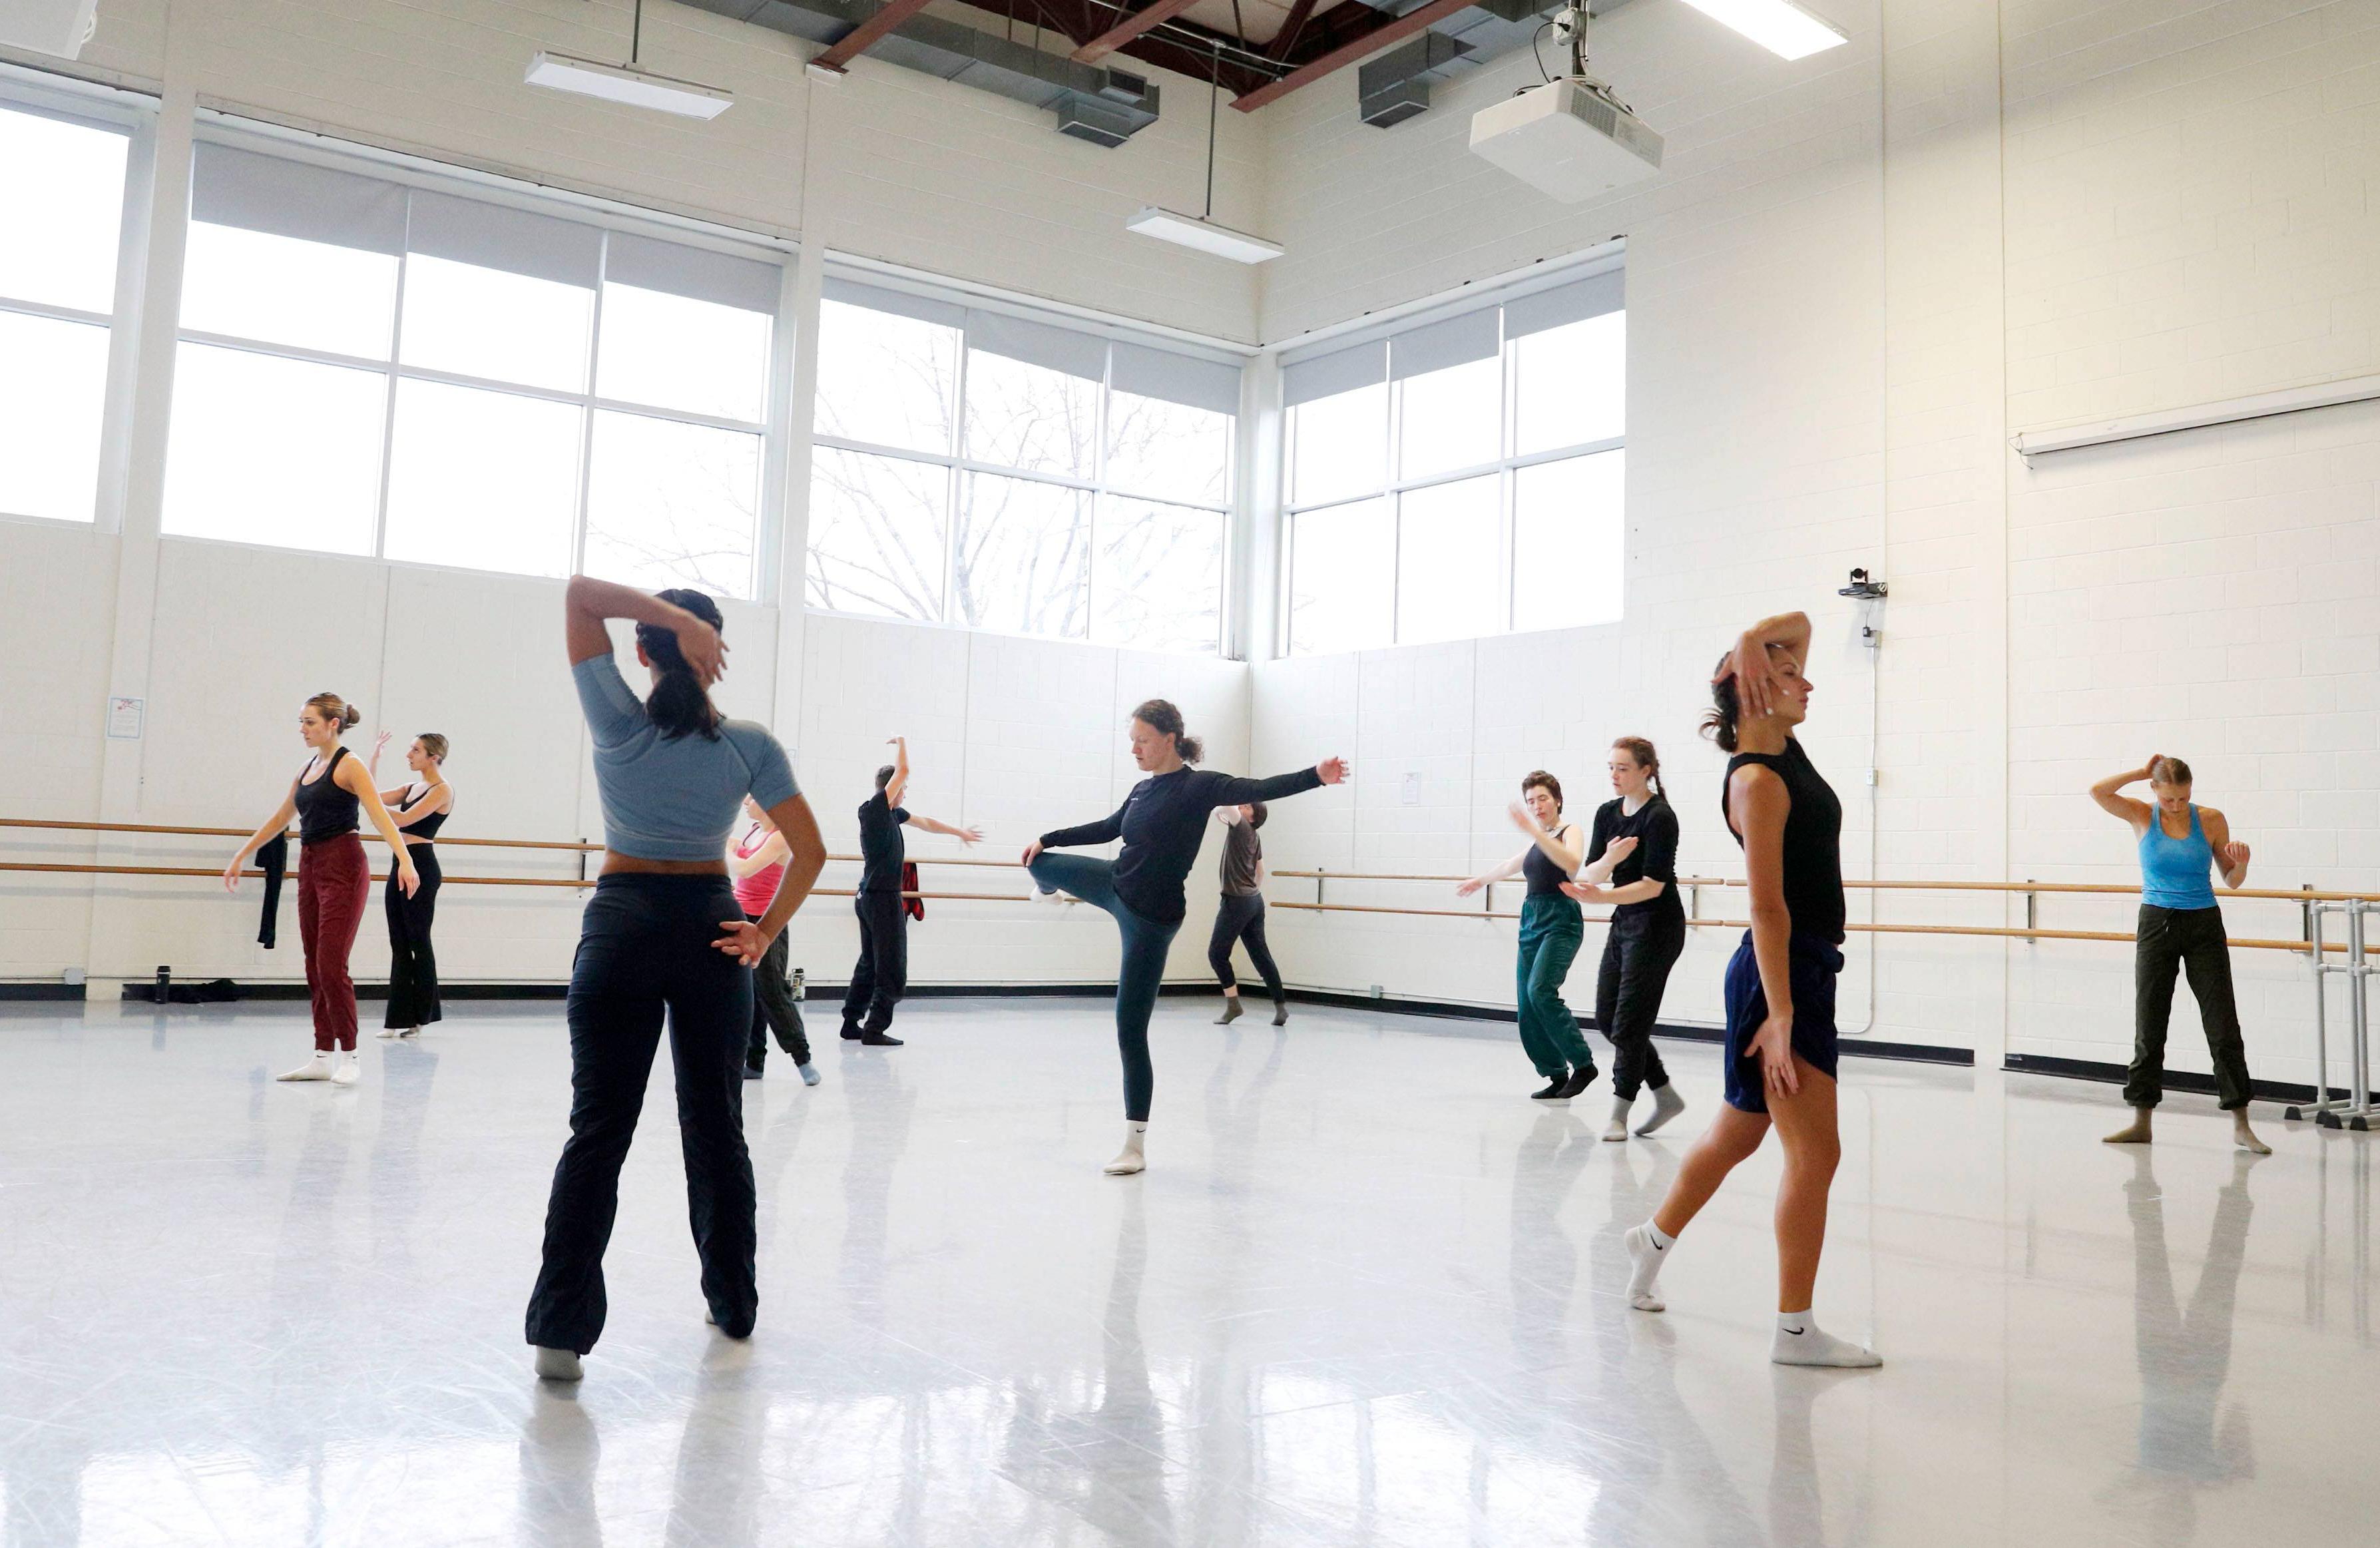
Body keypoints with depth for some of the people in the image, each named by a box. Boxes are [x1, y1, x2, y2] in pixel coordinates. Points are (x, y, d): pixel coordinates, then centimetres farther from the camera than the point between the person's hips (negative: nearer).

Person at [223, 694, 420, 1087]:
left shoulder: (348, 766, -8)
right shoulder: (308, 768, 14)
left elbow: (380, 815, -21)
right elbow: (279, 819, 24)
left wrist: (405, 860, -34)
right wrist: (241, 856, 27)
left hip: (344, 867, -8)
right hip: (310, 867, 8)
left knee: (331, 965, -11)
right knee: (315, 966, 8)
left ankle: (348, 1057, -3)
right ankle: (323, 1056, 13)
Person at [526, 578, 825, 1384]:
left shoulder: (618, 724, -6)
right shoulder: (749, 745, -3)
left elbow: (579, 591, -5)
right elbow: (809, 851, -4)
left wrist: (672, 617, -16)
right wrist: (766, 931, 1)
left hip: (622, 928, -1)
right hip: (709, 930, 1)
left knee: (598, 1132, 2)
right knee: (716, 1124, 12)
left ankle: (561, 1330, 0)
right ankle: (734, 1305, 24)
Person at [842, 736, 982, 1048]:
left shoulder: (892, 812, 12)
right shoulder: (874, 809, -13)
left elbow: (925, 823, 24)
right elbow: (902, 771, -17)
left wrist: (959, 832, 31)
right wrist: (902, 743, 0)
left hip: (869, 899, 10)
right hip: (884, 898, -10)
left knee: (869, 964, 15)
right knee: (893, 969, -6)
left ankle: (851, 1024, 20)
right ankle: (875, 1030, -4)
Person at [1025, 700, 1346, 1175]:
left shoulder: (1199, 786, -18)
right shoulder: (1143, 790, 3)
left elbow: (1259, 789, -31)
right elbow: (1107, 828, 20)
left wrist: (1315, 775, -48)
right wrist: (1048, 840, 27)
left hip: (1151, 918, -7)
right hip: (1116, 886, 7)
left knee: (1131, 1030, -5)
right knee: (1038, 863, 26)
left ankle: (1135, 1144, 7)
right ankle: (1047, 886, 68)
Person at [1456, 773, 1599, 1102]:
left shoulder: (1570, 831, -2)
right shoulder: (1538, 841, 19)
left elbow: (1572, 863, -24)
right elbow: (1513, 866, 36)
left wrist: (1532, 830, -28)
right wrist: (1481, 879, 50)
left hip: (1561, 921, -8)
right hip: (1532, 922, 8)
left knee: (1541, 991, -24)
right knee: (1527, 1007, 0)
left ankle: (1583, 1063, -14)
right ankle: (1556, 1076, 8)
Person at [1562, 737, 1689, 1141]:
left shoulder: (1660, 817, -16)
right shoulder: (1607, 813, 5)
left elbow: (1653, 884, -21)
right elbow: (1590, 874, 0)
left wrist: (1600, 896, -31)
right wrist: (1609, 860, -22)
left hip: (1657, 926, -8)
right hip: (1624, 922, 8)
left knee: (1629, 1022, -5)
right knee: (1607, 1017, 9)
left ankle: (1619, 1113, 5)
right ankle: (1666, 1096, 21)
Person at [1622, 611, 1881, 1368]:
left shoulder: (1785, 747, 10)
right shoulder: (1757, 781, -16)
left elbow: (1797, 624, 16)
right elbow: (1767, 906, -21)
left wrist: (1751, 645, -4)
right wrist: (1780, 1014, -23)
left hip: (1803, 970, 9)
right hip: (1781, 974, -9)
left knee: (1739, 1131, 20)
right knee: (1814, 1153, -4)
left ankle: (1654, 1237, 38)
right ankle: (1794, 1329, 4)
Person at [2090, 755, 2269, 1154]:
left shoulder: (2211, 820, -2)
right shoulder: (2142, 816, -1)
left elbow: (2232, 880, 5)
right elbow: (2098, 791, -17)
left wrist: (2241, 862, -16)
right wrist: (2143, 772, -10)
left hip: (2204, 927, 0)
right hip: (2157, 925, 0)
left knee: (2224, 1027, -1)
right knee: (2149, 1027, 6)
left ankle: (2241, 1125, 5)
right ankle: (2142, 1121, 14)